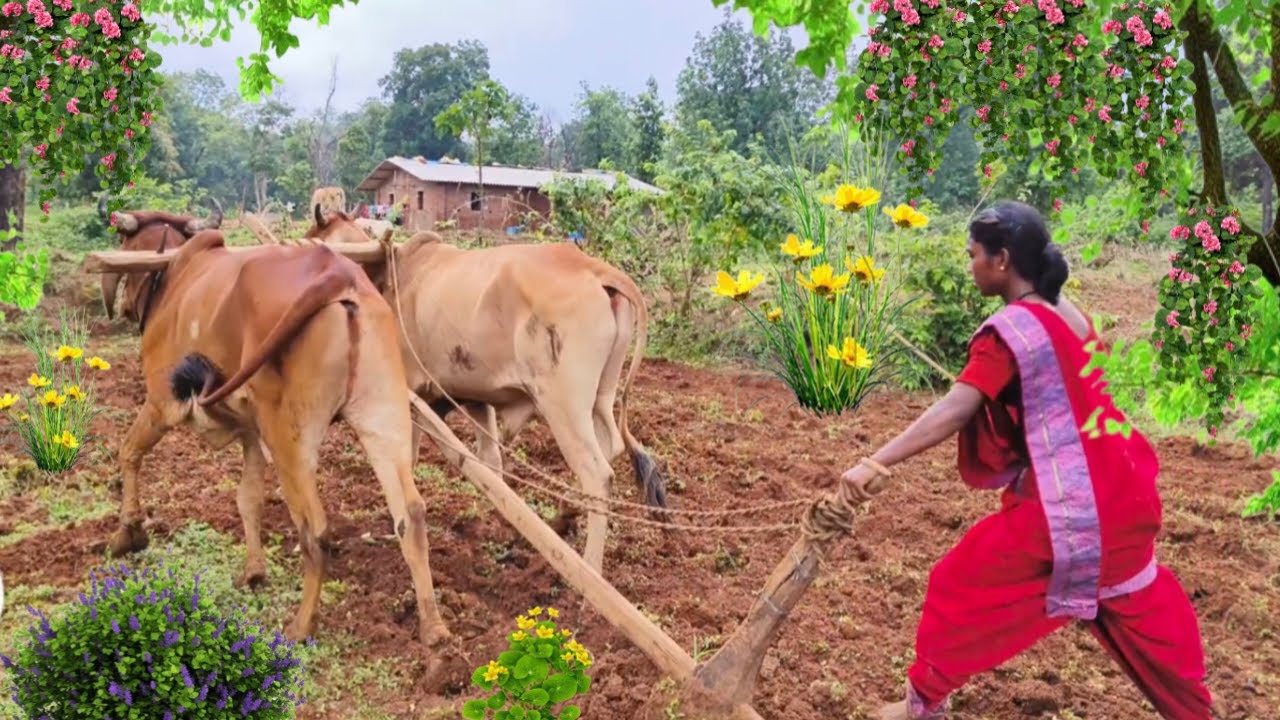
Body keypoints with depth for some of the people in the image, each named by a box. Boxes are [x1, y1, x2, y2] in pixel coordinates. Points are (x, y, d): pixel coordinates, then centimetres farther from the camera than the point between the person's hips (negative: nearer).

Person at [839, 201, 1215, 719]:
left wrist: (876, 464, -33)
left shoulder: (1011, 328, -18)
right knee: (1136, 600, 27)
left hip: (1063, 502, -8)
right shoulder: (1068, 314, 7)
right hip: (1117, 491, 8)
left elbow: (953, 412, -28)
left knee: (961, 587, 8)